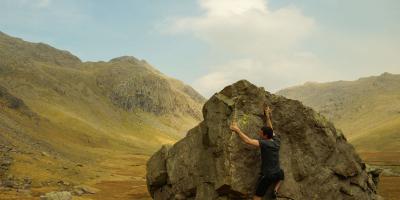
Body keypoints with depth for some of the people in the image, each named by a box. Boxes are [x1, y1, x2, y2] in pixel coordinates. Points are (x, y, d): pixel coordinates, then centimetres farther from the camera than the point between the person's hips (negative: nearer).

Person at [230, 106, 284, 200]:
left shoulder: (265, 143, -19)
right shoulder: (277, 141, -1)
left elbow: (248, 140, -23)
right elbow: (270, 130, 17)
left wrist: (237, 130, -12)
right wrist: (268, 117, 27)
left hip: (267, 175, -6)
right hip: (277, 174, 6)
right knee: (281, 175, 42)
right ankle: (276, 190, 21)